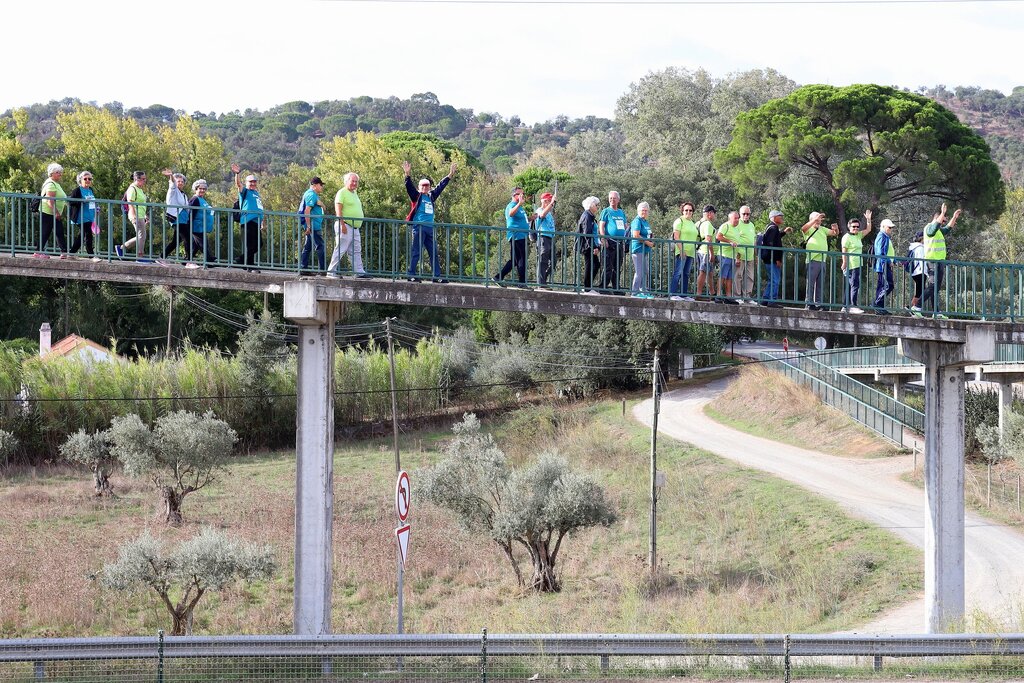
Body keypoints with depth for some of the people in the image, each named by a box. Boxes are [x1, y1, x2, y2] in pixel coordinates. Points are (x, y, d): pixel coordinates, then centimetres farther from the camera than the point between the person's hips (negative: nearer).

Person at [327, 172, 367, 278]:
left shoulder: (354, 194, 20)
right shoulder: (342, 193, -7)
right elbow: (338, 210, -15)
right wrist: (342, 224, -21)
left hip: (355, 228, 9)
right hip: (345, 226, -9)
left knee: (356, 251, 7)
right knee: (340, 250, -8)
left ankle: (359, 272, 8)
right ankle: (331, 272, -4)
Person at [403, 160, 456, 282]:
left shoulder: (431, 196, 18)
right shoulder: (416, 196, 4)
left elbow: (441, 186, 26)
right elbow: (409, 186, -10)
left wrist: (450, 175, 28)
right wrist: (407, 174, -24)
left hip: (430, 228, 6)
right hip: (418, 226, -6)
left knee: (434, 253, 6)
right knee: (416, 252, -6)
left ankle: (437, 276, 8)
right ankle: (411, 275, -4)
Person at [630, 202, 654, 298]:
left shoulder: (646, 222, 19)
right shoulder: (637, 221, -10)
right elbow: (636, 235, -19)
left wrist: (651, 242, 8)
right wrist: (647, 242, -15)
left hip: (645, 250, 10)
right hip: (638, 249, -10)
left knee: (644, 272, 12)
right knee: (639, 272, -10)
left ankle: (644, 291, 17)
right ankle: (635, 292, -8)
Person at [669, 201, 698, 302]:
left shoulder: (692, 223, 21)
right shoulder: (680, 221, -3)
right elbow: (676, 236, -11)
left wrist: (695, 250, 17)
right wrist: (681, 250, -18)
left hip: (690, 252, 8)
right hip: (682, 251, -8)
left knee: (686, 274, 8)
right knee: (678, 273, -12)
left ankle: (684, 294, 10)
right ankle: (673, 294, -16)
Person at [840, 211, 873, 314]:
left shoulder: (858, 236, 19)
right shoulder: (847, 237, -6)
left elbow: (868, 229, 26)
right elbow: (844, 251, -12)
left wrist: (868, 219, 13)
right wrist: (844, 263, -18)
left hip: (857, 265, 9)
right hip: (851, 266, -9)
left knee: (850, 286, 10)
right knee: (855, 285, -14)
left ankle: (846, 307, 13)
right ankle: (853, 306, -17)